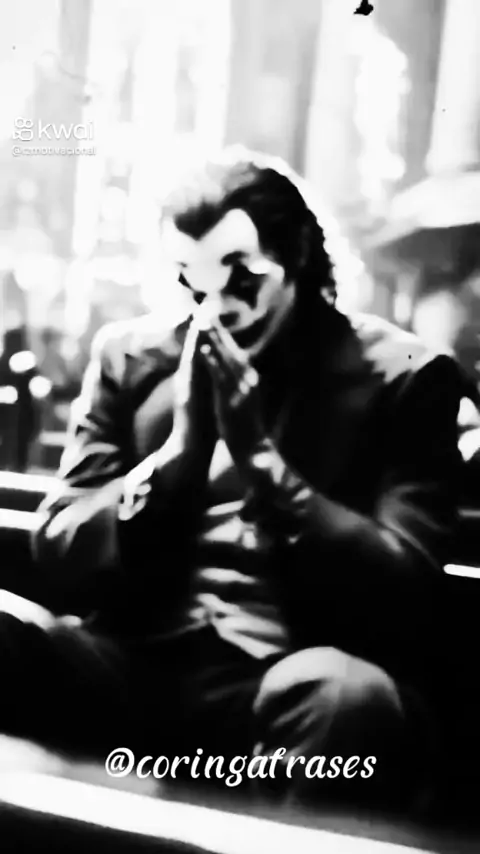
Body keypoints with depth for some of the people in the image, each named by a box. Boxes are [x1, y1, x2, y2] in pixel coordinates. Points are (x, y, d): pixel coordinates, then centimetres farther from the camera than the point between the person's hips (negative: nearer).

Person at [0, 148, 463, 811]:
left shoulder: (400, 376, 4)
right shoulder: (129, 357, 12)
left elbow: (402, 592, -4)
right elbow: (59, 561, 6)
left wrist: (260, 456, -12)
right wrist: (181, 447, -9)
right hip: (136, 667, 2)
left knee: (347, 692, -35)